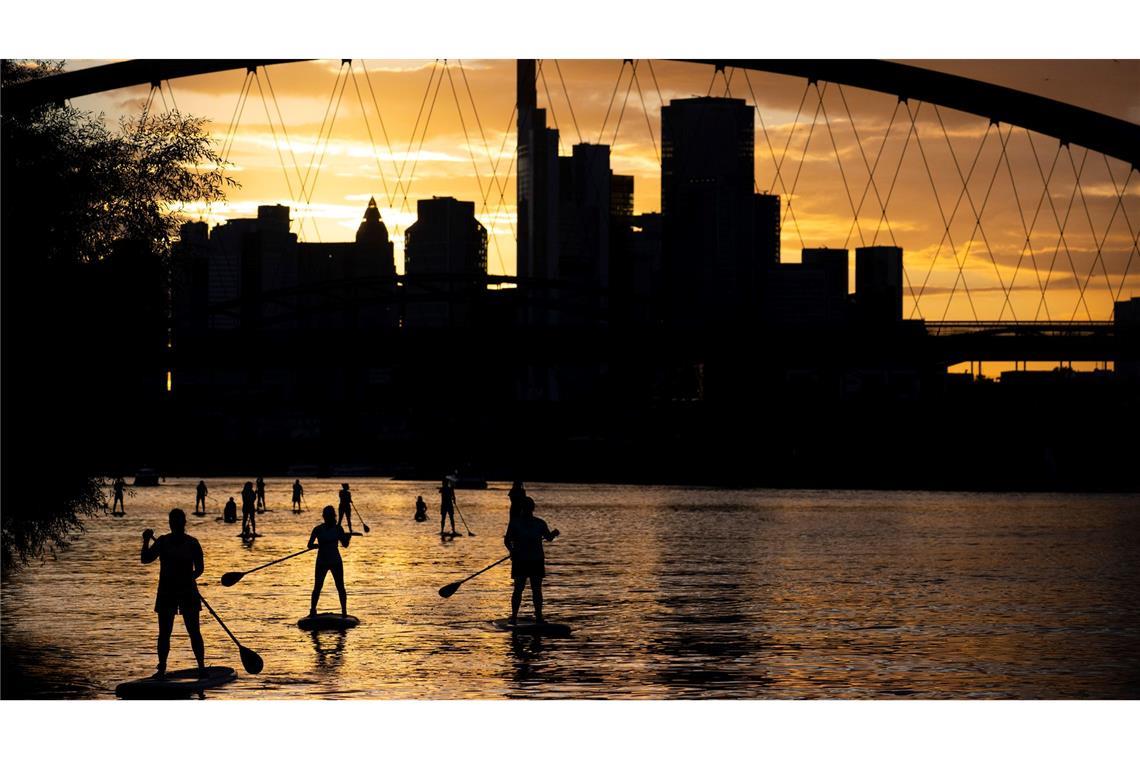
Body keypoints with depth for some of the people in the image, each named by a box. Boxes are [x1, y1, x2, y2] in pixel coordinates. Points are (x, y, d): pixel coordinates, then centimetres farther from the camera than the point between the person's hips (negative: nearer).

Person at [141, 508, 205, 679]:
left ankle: (201, 666, 5)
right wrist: (146, 542, -20)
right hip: (167, 591, 1)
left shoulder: (192, 543, 1)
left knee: (194, 631, -2)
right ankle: (161, 669, 8)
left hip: (187, 591, -1)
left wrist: (190, 578, -16)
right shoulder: (162, 542, 4)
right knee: (164, 633, 2)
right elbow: (145, 559, -5)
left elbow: (199, 568, 1)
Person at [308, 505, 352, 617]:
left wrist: (348, 537, -16)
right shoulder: (318, 530, -5)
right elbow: (310, 545, -8)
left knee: (340, 587, -1)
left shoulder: (338, 528, 0)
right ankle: (312, 611, 12)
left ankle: (344, 611, 8)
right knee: (317, 587, -1)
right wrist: (320, 545, -23)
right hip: (322, 562, -1)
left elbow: (345, 545, 4)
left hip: (336, 562, 1)